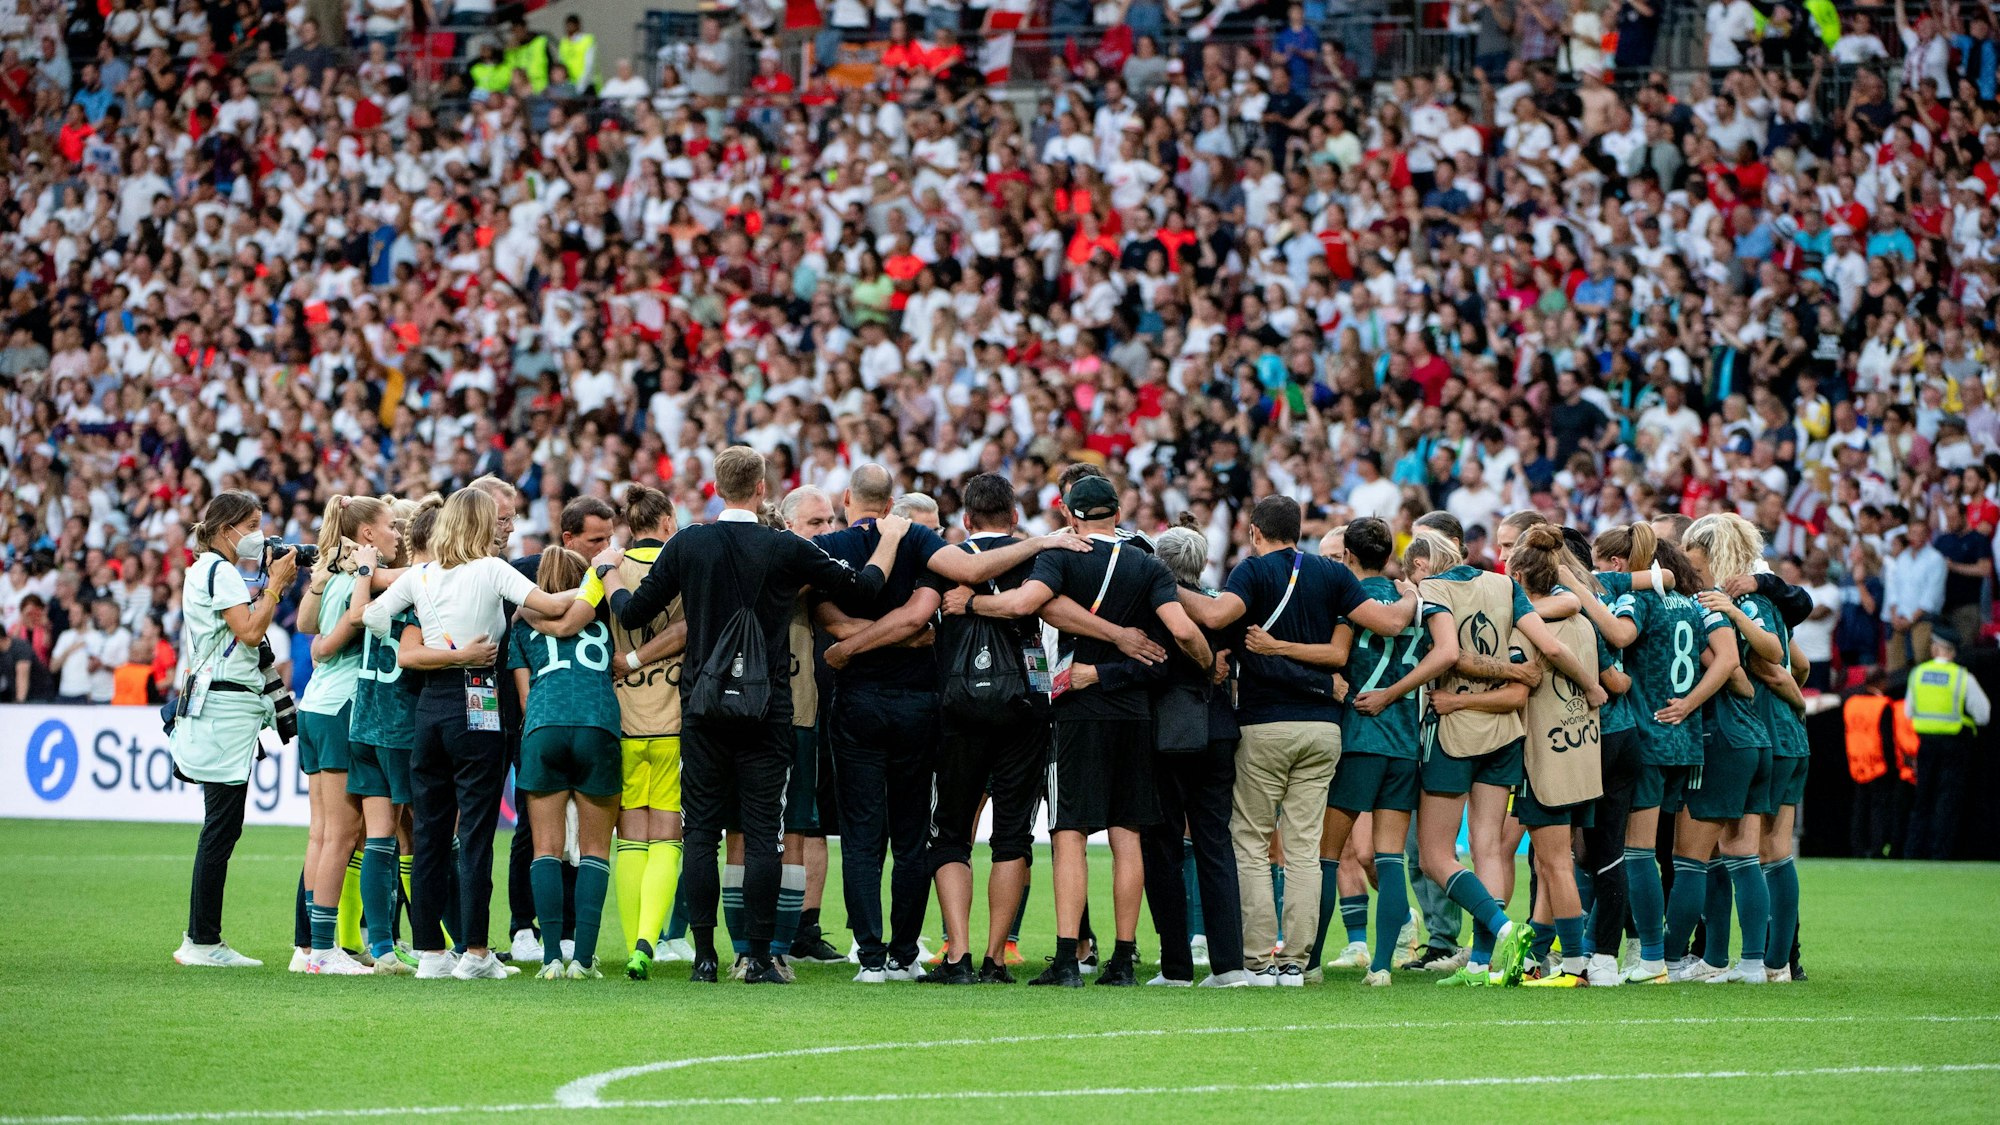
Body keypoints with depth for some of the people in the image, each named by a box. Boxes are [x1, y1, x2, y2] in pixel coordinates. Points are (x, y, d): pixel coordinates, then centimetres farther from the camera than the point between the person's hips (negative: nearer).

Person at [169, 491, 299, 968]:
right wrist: (276, 584, -8)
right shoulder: (219, 572, -10)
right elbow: (250, 631, -18)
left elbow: (248, 633, 22)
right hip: (226, 708, -11)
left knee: (221, 828, 10)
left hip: (217, 705, 11)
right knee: (222, 827, -9)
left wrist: (274, 586, 13)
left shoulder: (205, 572, 21)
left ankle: (202, 940, 10)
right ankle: (203, 941, -9)